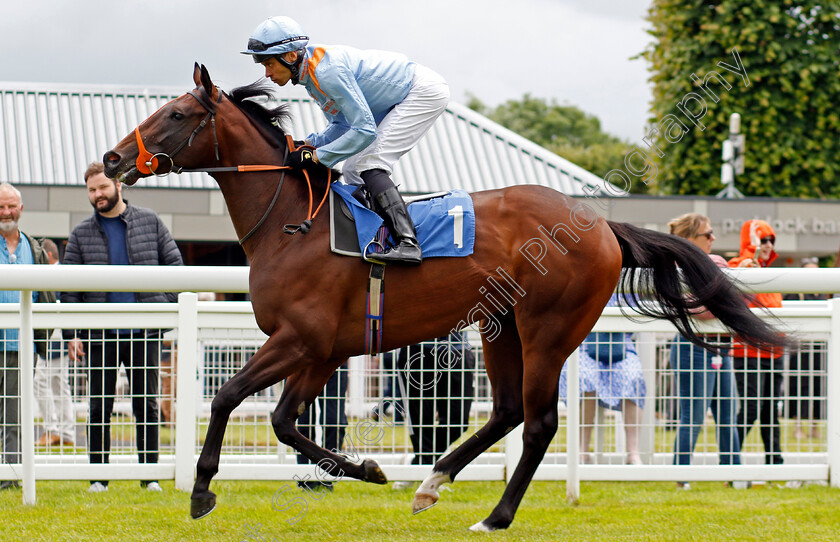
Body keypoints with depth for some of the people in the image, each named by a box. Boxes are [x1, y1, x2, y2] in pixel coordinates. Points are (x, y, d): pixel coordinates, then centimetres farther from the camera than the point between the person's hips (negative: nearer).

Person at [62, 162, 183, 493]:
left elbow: (174, 265, 9)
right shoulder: (81, 235, 6)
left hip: (144, 332, 0)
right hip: (100, 335, 0)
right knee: (100, 406, 4)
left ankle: (150, 475, 10)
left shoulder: (149, 222, 5)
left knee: (147, 404, 4)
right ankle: (99, 476, 10)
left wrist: (166, 305, -4)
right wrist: (71, 333, -4)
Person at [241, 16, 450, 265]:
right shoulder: (310, 74, 3)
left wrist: (316, 157, -25)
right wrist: (311, 144, -4)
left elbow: (365, 130, -29)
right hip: (402, 100, 10)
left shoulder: (328, 71, -28)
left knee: (368, 164, -21)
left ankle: (407, 243, -33)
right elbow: (343, 124, 14)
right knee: (353, 171, 10)